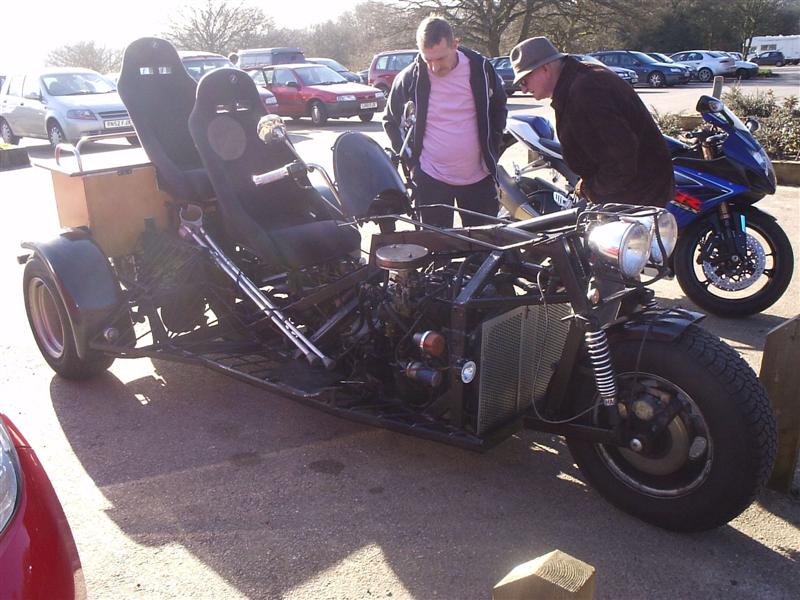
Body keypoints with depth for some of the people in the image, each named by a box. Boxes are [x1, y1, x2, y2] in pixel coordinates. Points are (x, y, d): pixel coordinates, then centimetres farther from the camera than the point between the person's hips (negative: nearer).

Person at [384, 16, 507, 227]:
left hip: (479, 177, 1)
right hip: (431, 180, -1)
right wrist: (411, 159, 0)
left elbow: (498, 109, 13)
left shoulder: (480, 68, -5)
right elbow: (391, 121, 8)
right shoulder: (409, 78, -8)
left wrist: (491, 152, 7)